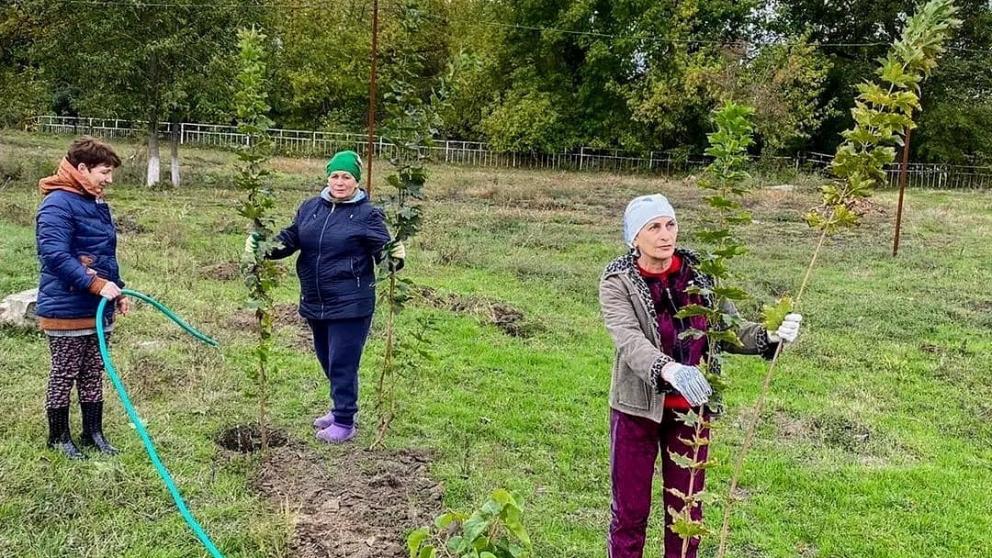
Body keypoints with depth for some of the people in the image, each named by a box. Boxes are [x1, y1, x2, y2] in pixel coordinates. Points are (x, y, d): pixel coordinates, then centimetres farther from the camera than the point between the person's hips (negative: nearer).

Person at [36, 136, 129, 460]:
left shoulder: (98, 204, 13)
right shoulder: (57, 203, -16)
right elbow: (54, 255, -26)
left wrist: (117, 291, 16)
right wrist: (96, 284, -27)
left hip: (98, 309, 8)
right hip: (66, 310, -8)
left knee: (94, 373, 15)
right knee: (65, 374, 5)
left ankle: (93, 433, 25)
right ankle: (59, 437, 19)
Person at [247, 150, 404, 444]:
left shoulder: (368, 214, -8)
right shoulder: (310, 207, 7)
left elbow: (382, 249, -11)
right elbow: (289, 239, 9)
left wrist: (394, 255, -34)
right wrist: (262, 246, -9)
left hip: (350, 306, -6)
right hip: (314, 303, 7)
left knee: (342, 364, -1)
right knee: (327, 361, 20)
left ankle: (345, 423, 13)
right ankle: (341, 409, 39)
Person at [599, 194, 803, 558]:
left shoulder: (698, 271, -2)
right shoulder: (618, 282, -13)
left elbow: (728, 328, 0)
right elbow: (629, 340, -28)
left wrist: (768, 335, -21)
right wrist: (669, 369, -47)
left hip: (691, 408, 3)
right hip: (639, 408, -3)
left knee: (686, 507, 16)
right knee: (630, 509, 10)